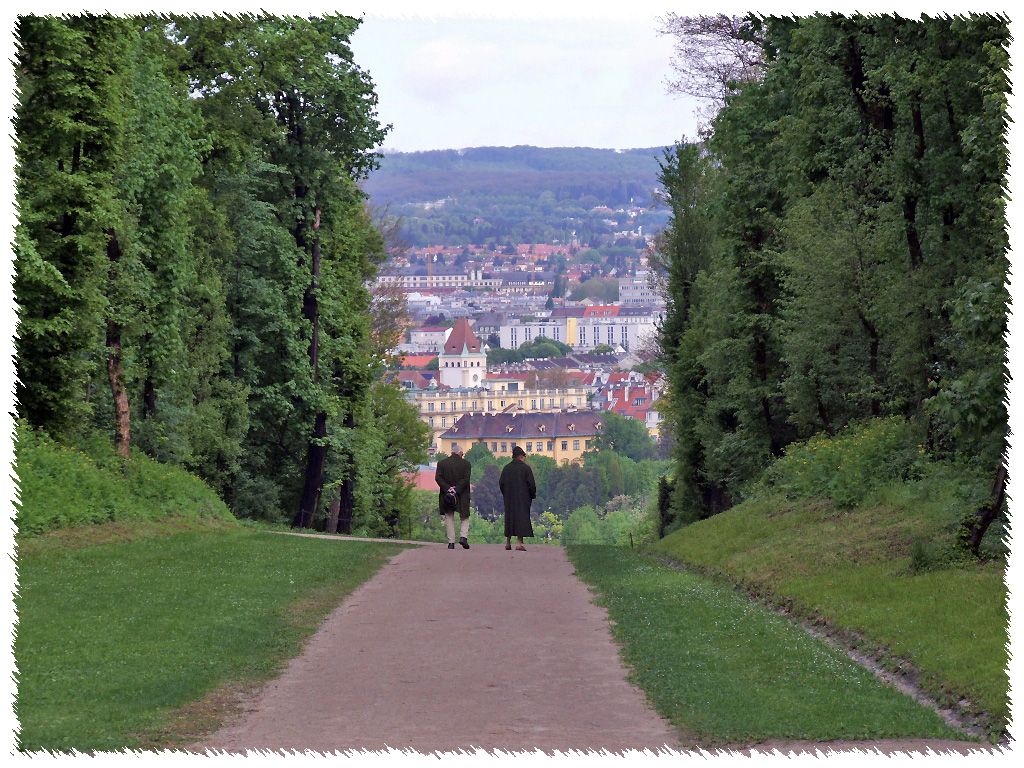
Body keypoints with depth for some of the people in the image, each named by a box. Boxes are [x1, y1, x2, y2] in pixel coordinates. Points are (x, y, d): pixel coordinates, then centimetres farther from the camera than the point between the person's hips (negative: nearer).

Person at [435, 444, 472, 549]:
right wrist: (457, 490, -14)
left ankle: (451, 542, 5)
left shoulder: (441, 463, 4)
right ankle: (463, 536, -9)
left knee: (449, 519, 9)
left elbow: (437, 478, -6)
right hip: (462, 497, -1)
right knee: (465, 518, 12)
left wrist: (447, 489, -13)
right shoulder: (466, 464, -2)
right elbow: (466, 479, -12)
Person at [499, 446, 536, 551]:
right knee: (522, 517, -4)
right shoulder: (525, 468, -8)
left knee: (509, 518, 14)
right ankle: (519, 543, -13)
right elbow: (531, 484, -10)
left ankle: (508, 542, 19)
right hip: (523, 498, -4)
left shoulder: (506, 468, 4)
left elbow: (501, 483, 6)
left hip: (509, 499, 4)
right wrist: (533, 495, 4)